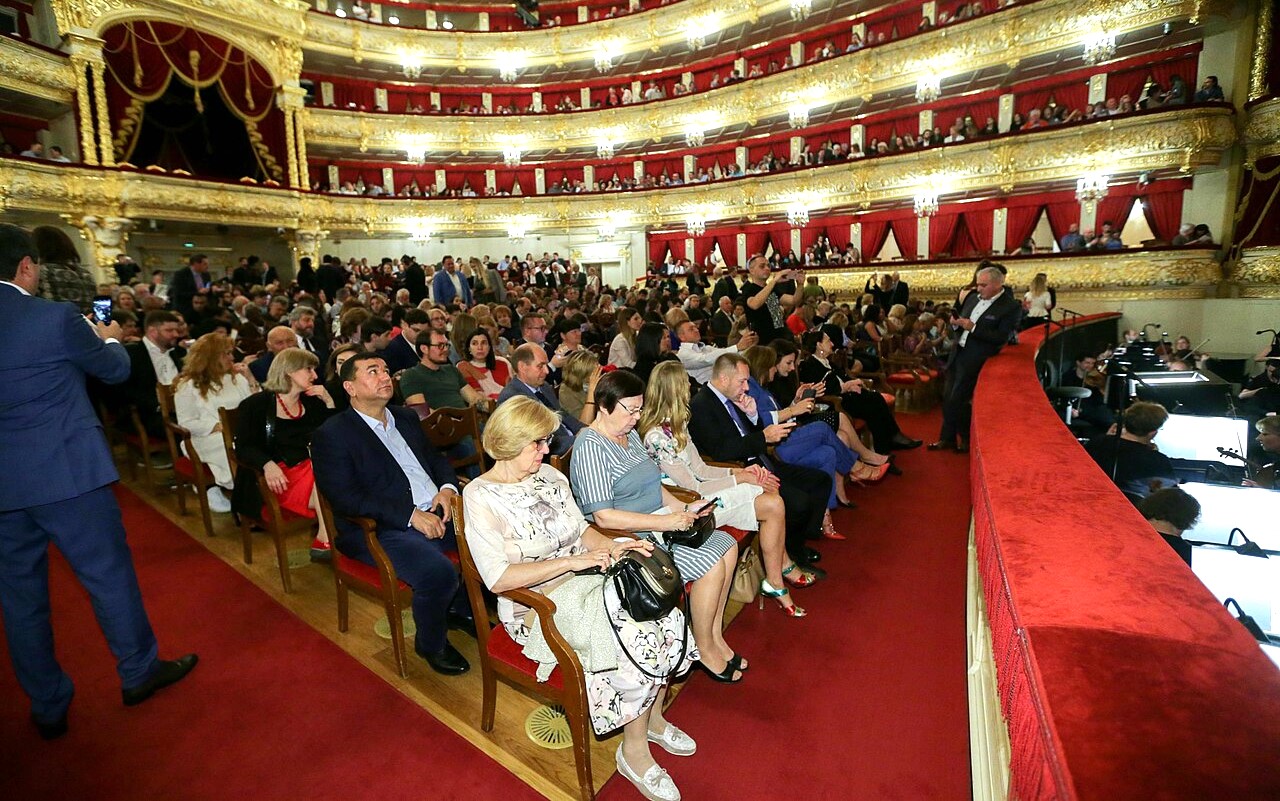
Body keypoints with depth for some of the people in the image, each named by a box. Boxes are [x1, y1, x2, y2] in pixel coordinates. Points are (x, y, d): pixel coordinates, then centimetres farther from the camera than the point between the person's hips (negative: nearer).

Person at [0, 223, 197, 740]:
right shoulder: (56, 317, -13)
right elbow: (116, 370, 0)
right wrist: (109, 339, 21)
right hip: (66, 471, -5)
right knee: (108, 572, 10)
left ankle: (47, 706, 28)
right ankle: (137, 671, 26)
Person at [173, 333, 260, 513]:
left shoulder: (235, 378, 17)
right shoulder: (187, 385, 4)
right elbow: (186, 424, -3)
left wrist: (250, 379, 3)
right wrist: (219, 426, -16)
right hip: (209, 439, -4)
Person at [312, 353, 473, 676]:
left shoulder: (406, 418, 17)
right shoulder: (332, 434, -4)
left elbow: (435, 457, 23)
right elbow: (345, 498, -14)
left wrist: (447, 487, -1)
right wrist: (411, 515, -21)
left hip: (436, 514, 7)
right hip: (381, 531, -7)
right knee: (439, 572, -31)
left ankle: (461, 608, 15)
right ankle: (431, 643, 2)